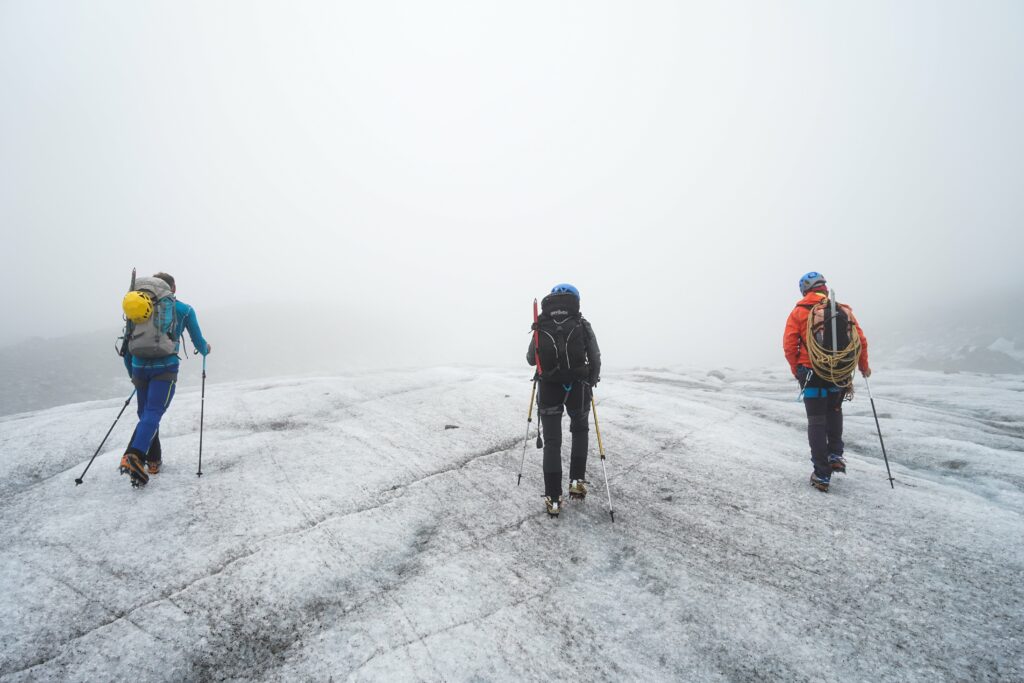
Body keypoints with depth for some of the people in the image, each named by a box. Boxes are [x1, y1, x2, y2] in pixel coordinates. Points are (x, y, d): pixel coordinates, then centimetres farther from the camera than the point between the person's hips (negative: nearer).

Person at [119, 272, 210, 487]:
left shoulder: (137, 305, 17)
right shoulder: (183, 309, 8)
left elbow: (127, 349, 20)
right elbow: (199, 343, 15)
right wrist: (205, 349, 39)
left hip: (140, 367, 4)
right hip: (165, 368, -4)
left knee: (146, 414, 18)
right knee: (153, 413, -10)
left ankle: (153, 461, 23)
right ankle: (135, 456, -30)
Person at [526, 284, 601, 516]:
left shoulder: (540, 328, -4)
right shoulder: (583, 326, -6)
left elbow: (531, 360, 7)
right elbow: (595, 360, -2)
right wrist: (592, 382, 16)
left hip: (548, 389, 0)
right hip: (578, 388, 0)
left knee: (552, 441, 9)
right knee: (580, 431, 26)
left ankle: (553, 498, 7)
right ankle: (577, 481, 20)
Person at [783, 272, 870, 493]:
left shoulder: (799, 312, -7)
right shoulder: (844, 310, 1)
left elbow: (789, 345, -9)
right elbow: (861, 341, 4)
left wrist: (796, 370, 6)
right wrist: (864, 366, 20)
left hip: (812, 375, -3)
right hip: (841, 375, 3)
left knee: (816, 421, 5)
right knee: (834, 411, 28)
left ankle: (822, 474, 6)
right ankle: (835, 454, 19)